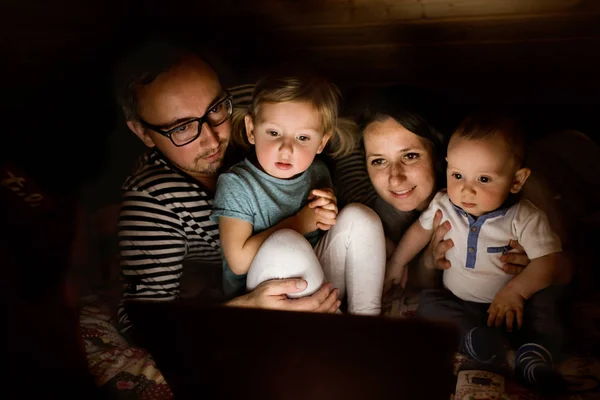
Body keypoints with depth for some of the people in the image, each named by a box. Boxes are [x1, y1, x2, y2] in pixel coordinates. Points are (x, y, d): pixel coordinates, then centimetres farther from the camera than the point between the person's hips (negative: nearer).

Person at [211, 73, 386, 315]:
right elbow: (239, 261, -20)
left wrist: (328, 217, -10)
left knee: (358, 216, -11)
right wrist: (299, 223, -17)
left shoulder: (317, 172, 0)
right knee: (285, 243, -35)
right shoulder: (236, 184, -14)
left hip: (316, 281, 5)